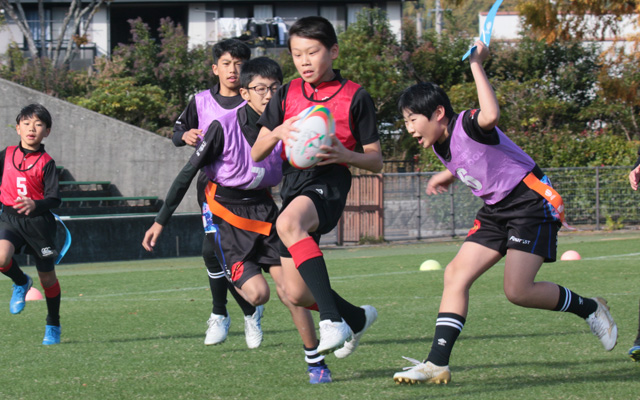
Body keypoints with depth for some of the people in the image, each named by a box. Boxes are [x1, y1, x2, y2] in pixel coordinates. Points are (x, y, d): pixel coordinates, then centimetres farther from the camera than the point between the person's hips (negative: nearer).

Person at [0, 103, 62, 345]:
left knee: (47, 276, 7)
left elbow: (54, 199, -11)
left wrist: (35, 205, -28)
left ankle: (53, 326, 27)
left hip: (38, 220, -2)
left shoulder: (46, 162, -5)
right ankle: (21, 283, 8)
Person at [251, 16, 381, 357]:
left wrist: (344, 155, -17)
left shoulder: (355, 97, 3)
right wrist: (277, 133, -11)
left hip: (329, 180, -6)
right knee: (296, 293, 2)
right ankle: (357, 318, 33)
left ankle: (332, 319, -45)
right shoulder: (286, 96, 14)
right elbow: (256, 154, 11)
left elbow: (376, 161, 4)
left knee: (288, 223, -40)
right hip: (293, 183, 6)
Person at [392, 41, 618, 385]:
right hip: (497, 210, 9)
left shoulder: (467, 125, -19)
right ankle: (437, 363, -8)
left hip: (532, 202, -9)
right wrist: (446, 176, 19)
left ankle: (590, 309, 8)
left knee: (518, 291, -17)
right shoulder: (441, 145, 7)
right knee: (456, 274, -5)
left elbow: (491, 116, -46)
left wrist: (477, 65, -39)